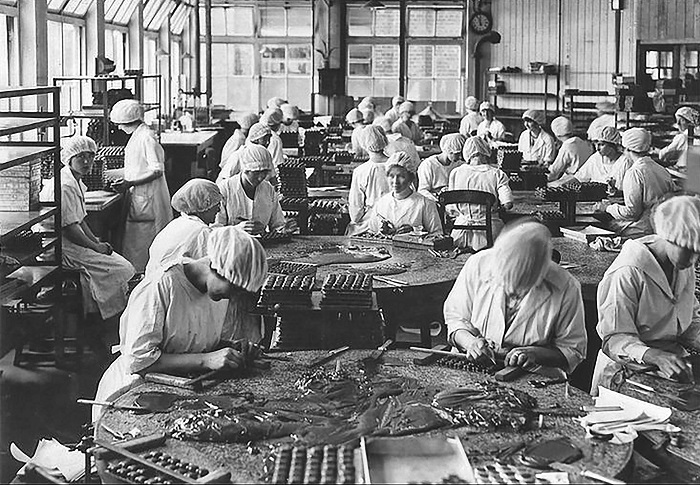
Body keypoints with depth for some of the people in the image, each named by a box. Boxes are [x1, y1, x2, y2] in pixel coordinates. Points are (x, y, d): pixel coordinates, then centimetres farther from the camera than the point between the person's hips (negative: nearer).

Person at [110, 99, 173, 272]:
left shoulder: (147, 137, -17)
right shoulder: (137, 135, 13)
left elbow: (157, 171, -21)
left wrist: (130, 183, -20)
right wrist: (125, 180, 12)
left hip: (147, 198, -10)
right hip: (138, 197, 10)